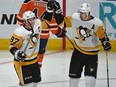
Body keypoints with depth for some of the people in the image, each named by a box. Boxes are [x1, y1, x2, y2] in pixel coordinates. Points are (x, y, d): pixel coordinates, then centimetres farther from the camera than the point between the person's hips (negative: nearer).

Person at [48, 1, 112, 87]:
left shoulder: (96, 23, -20)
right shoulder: (74, 18, -9)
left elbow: (103, 36, -13)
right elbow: (62, 22, 1)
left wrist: (106, 43, -30)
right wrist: (57, 11, -8)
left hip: (92, 54, -3)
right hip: (78, 51, 3)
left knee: (90, 77, -9)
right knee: (74, 74, 12)